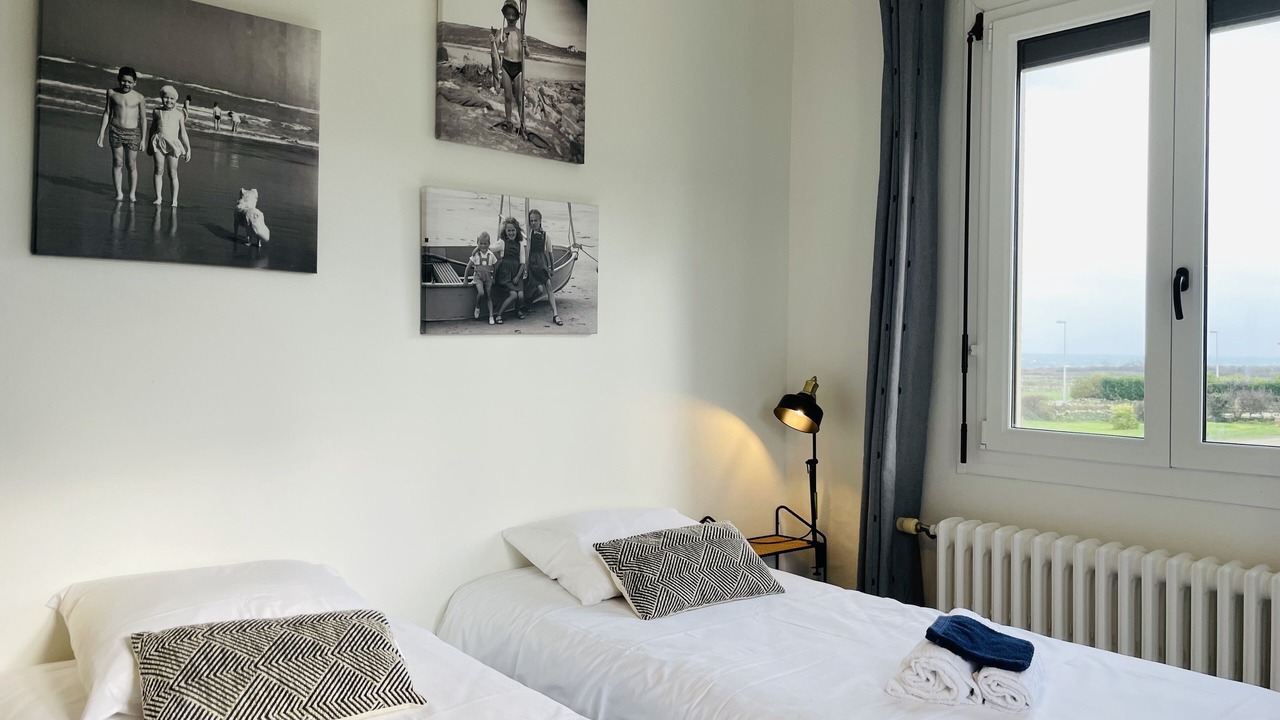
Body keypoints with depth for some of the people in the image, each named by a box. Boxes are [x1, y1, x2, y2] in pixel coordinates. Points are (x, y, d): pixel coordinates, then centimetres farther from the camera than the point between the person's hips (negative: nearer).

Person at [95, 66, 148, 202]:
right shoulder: (112, 93, 4)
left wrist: (143, 139, 3)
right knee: (117, 163, 4)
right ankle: (119, 192, 11)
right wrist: (102, 132, 11)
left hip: (132, 133, -2)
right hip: (115, 131, 2)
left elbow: (143, 118, 4)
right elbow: (107, 113, 12)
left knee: (131, 165, 2)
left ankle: (132, 193, 12)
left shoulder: (139, 98, -3)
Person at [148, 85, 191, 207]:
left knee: (173, 173, -1)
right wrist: (149, 145, 23)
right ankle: (159, 197, 5)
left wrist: (188, 149, 4)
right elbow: (153, 129, 18)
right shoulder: (157, 112, 8)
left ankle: (175, 200, 4)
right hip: (159, 142, 2)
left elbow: (183, 133, 6)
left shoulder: (179, 114, 3)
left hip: (173, 144, -1)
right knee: (159, 170, -2)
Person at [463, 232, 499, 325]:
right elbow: (468, 267, 5)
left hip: (488, 277, 1)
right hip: (478, 276, -1)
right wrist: (465, 279, 6)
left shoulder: (491, 255, 2)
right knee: (481, 293, -25)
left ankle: (491, 316, -2)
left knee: (489, 296, -4)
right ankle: (477, 307, 2)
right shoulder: (476, 255, -1)